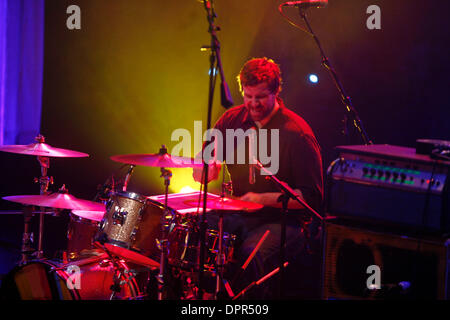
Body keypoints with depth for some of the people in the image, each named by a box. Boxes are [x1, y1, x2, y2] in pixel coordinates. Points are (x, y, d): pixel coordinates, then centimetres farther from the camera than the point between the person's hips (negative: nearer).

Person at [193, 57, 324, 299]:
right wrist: (208, 170, -13)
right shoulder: (232, 120, 5)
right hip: (238, 216, 6)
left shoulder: (297, 134, -12)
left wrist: (262, 199, -21)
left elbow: (312, 197, -13)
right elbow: (198, 173, 11)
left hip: (284, 222, -6)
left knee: (250, 254, -33)